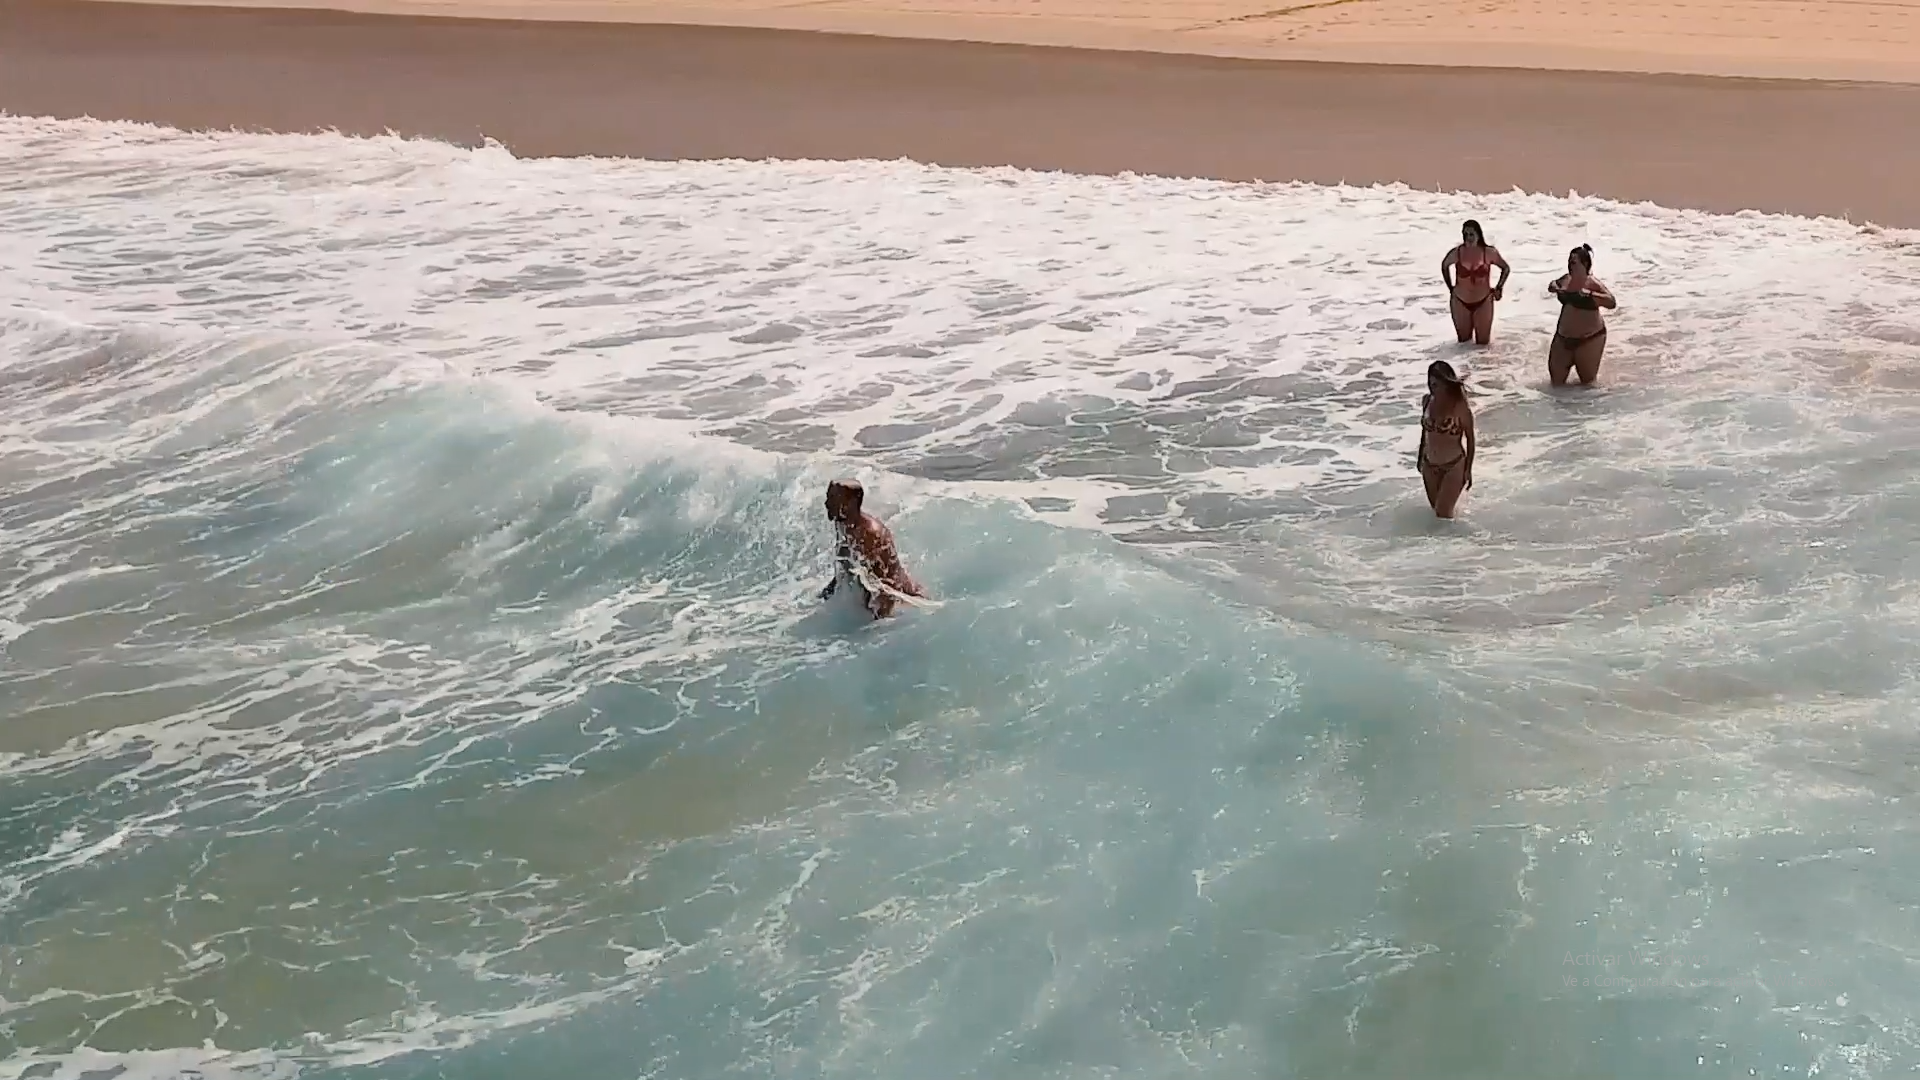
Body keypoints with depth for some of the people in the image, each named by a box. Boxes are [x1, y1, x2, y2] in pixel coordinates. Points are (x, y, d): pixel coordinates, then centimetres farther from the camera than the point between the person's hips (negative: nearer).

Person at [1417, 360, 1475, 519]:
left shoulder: (1460, 407, -20)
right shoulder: (1427, 401, -4)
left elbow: (1470, 439, -10)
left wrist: (1468, 470, -8)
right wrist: (1421, 458, 19)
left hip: (1454, 466, -6)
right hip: (1429, 465, 6)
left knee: (1443, 514, -7)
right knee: (1435, 508, 18)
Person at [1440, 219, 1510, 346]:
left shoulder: (1489, 252, -13)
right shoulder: (1456, 253, -12)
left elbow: (1506, 268, 4)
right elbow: (1444, 266, 10)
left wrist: (1498, 288, -1)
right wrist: (1451, 288, 8)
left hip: (1483, 302, 0)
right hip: (1460, 302, 0)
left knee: (1483, 342, 9)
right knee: (1463, 340, 12)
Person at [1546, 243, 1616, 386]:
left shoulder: (1592, 284, -18)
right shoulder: (1565, 279, 0)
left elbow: (1612, 302, -28)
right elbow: (1553, 285, 21)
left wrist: (1590, 294, -38)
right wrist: (1553, 287, -3)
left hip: (1589, 338, -5)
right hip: (1564, 337, 5)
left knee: (1587, 381, 8)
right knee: (1557, 381, 7)